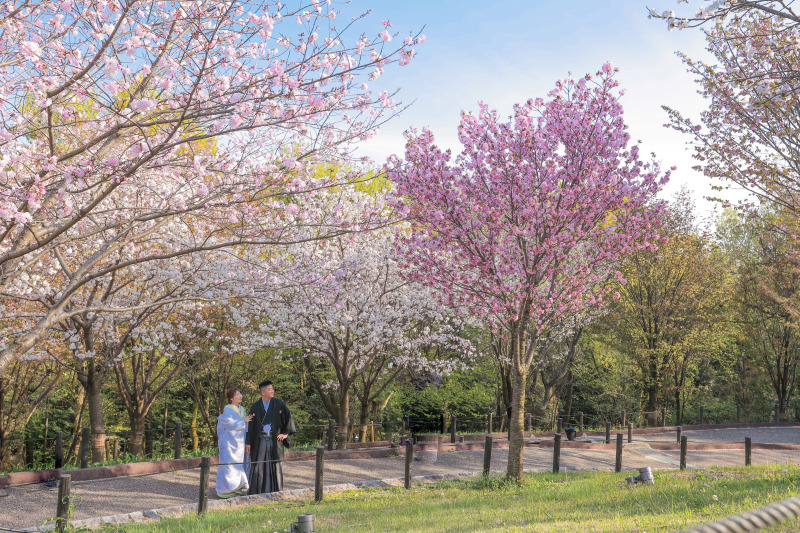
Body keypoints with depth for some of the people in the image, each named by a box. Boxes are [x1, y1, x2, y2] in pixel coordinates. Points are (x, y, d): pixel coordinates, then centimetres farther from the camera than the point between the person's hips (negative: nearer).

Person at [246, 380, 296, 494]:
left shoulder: (279, 404, 0)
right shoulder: (255, 407, 1)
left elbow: (289, 418, 4)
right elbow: (250, 425, 2)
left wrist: (286, 433, -6)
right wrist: (248, 443, -3)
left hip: (275, 440, 0)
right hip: (260, 441, 0)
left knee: (275, 466, 3)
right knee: (258, 466, 0)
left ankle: (275, 491, 13)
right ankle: (256, 492, 9)